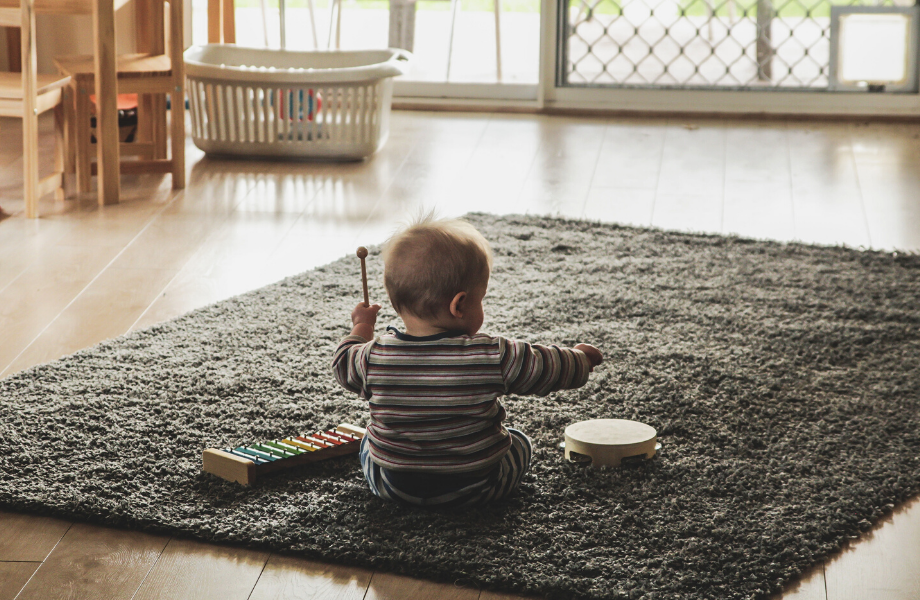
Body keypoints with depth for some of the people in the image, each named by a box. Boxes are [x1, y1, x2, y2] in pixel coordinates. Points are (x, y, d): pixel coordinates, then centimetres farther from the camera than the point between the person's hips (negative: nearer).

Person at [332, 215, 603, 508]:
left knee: (369, 442, 31)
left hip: (393, 487, 1)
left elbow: (344, 366, 6)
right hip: (475, 489, -1)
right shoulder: (493, 357, -22)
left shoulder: (375, 357, -17)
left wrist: (362, 327, 24)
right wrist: (580, 357, 13)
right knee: (520, 443, 27)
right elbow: (551, 369, -9)